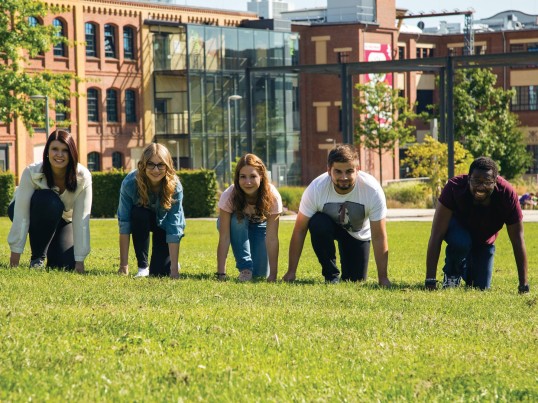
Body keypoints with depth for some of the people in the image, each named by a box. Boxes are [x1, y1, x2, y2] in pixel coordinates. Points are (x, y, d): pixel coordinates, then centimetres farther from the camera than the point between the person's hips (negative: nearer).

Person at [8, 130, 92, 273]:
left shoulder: (83, 177, -26)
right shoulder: (32, 173, -30)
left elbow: (81, 219, -27)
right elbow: (21, 213, -31)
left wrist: (79, 260, -28)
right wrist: (16, 251, -34)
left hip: (61, 220, 2)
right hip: (34, 215, -2)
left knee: (66, 265, -21)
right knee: (47, 199, -36)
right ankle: (37, 257, -19)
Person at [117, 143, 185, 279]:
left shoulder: (175, 186, -32)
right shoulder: (130, 182, -32)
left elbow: (174, 229, -32)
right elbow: (124, 223, -29)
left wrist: (174, 269, -36)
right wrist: (123, 265, -32)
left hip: (164, 223, -1)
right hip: (141, 221, 1)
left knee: (159, 273, -16)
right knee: (139, 214, -35)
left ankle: (172, 262, 20)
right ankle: (142, 267, -19)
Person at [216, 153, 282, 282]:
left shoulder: (272, 197, -34)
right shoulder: (229, 196, -35)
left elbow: (272, 238, -34)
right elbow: (224, 237, -35)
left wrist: (273, 275, -36)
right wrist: (221, 274, -40)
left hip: (259, 225, 1)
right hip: (236, 226, -1)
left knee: (260, 273, -15)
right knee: (238, 220, -36)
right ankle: (245, 268, -22)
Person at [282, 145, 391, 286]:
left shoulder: (373, 190, -35)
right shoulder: (315, 189, -34)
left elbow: (378, 237, -28)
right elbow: (299, 230, -24)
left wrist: (383, 278, -26)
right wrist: (291, 272, -22)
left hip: (358, 233, 1)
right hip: (329, 224, -1)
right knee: (317, 224, -35)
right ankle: (331, 275, -13)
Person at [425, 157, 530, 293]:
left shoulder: (507, 194, -34)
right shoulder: (455, 187, -38)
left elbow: (518, 240, -26)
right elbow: (437, 235, -38)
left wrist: (524, 285, -28)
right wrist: (430, 281, -43)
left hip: (484, 240, 3)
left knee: (482, 288, -3)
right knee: (461, 242, -37)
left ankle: (467, 268, 31)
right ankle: (451, 274, -4)